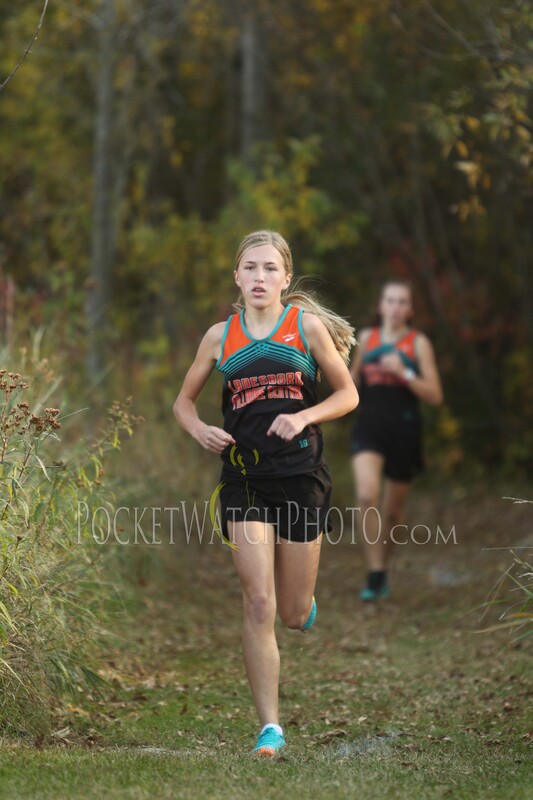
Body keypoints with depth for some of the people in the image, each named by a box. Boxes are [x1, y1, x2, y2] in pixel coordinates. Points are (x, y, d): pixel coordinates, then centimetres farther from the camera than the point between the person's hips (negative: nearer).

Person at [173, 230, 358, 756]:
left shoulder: (308, 326, 1)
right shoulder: (220, 336, 6)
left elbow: (348, 395, 6)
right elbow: (184, 401, 17)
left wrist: (304, 416, -12)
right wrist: (201, 431, -5)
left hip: (301, 475, 0)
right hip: (244, 478, 0)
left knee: (294, 614, 7)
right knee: (258, 605, -10)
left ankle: (300, 601, 46)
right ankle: (269, 727, -5)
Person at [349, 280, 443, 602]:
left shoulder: (418, 343, 0)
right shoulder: (366, 338, 8)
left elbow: (435, 395, -5)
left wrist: (403, 372, -17)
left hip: (404, 430, -1)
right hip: (369, 427, 1)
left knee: (393, 509, 10)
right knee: (367, 496, -22)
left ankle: (384, 569, 33)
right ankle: (375, 575, -17)